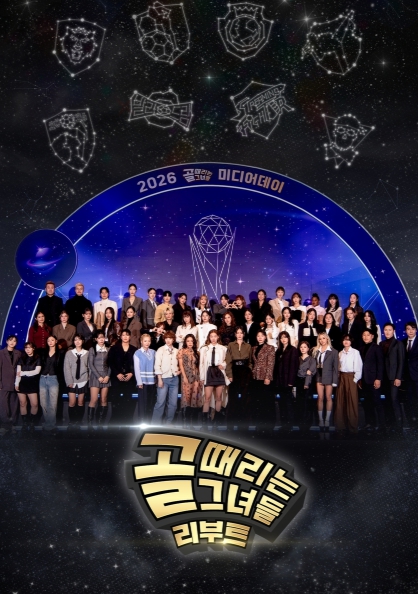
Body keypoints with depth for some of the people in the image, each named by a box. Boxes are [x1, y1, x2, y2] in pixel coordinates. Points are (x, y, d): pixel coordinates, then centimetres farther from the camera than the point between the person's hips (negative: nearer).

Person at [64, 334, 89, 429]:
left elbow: (89, 367, 4)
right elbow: (66, 368, -2)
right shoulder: (69, 353, 1)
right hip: (72, 381, -1)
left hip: (83, 381, 1)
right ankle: (71, 422, 8)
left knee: (80, 402, 6)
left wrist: (89, 379, -6)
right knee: (72, 402, -4)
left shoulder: (87, 353, 3)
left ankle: (79, 422, 14)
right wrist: (69, 381, -9)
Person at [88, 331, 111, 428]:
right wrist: (99, 377, -9)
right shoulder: (92, 349, 2)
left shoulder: (108, 350, 10)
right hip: (95, 376, -3)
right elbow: (90, 365, -3)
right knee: (94, 400, -9)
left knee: (104, 400, 1)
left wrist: (108, 376, -6)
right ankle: (90, 423, -6)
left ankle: (101, 423, 5)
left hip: (106, 377, 3)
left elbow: (110, 364, 8)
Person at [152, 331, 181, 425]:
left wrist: (180, 371, 4)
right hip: (164, 378, -4)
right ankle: (155, 424, -1)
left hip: (174, 379, 4)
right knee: (160, 402, -8)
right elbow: (157, 365, -6)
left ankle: (168, 424, 15)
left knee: (173, 403, 5)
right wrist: (159, 379, -12)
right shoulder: (160, 350, -1)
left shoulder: (176, 351, 11)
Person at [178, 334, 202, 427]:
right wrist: (184, 376, -10)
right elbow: (181, 364, -1)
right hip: (186, 376, -4)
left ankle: (190, 422, 6)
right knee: (186, 397, -7)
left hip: (196, 377, 4)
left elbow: (197, 366, 11)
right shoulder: (182, 351, 5)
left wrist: (199, 378, 4)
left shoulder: (196, 352, 14)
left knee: (194, 398, 1)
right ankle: (185, 422, -3)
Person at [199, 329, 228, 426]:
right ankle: (204, 419, -3)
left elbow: (227, 361, 12)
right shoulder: (204, 349, 8)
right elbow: (201, 363, 6)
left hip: (219, 373, 1)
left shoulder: (223, 348, 7)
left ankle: (217, 418, 16)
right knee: (207, 397, -6)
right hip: (209, 373, -1)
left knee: (218, 397, 6)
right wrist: (202, 377, 2)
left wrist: (223, 365, -10)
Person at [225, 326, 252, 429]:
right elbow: (228, 361, 0)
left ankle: (241, 420, 9)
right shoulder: (230, 345, 5)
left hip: (245, 373, 2)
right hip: (234, 372, -1)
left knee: (243, 397, 2)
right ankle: (230, 421, 3)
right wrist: (229, 375, -9)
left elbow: (250, 361, 12)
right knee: (232, 397, -3)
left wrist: (249, 373, -1)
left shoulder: (248, 346, 10)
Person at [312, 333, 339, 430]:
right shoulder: (316, 351, 9)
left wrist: (335, 381, -8)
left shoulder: (333, 352, 0)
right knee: (320, 398, 3)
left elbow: (335, 367, -2)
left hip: (328, 377, -3)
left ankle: (327, 420, 8)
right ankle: (321, 420, 9)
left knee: (328, 398, 2)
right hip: (319, 376, 3)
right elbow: (314, 364, 7)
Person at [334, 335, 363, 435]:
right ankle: (340, 424, 11)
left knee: (352, 401, -5)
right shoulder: (340, 353, 12)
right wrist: (338, 377, 2)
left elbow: (359, 366, -5)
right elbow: (338, 366, 13)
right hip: (341, 377, 5)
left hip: (351, 377, -5)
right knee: (340, 401, 4)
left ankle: (352, 427, 2)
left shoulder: (355, 352, -3)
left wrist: (356, 379, -9)